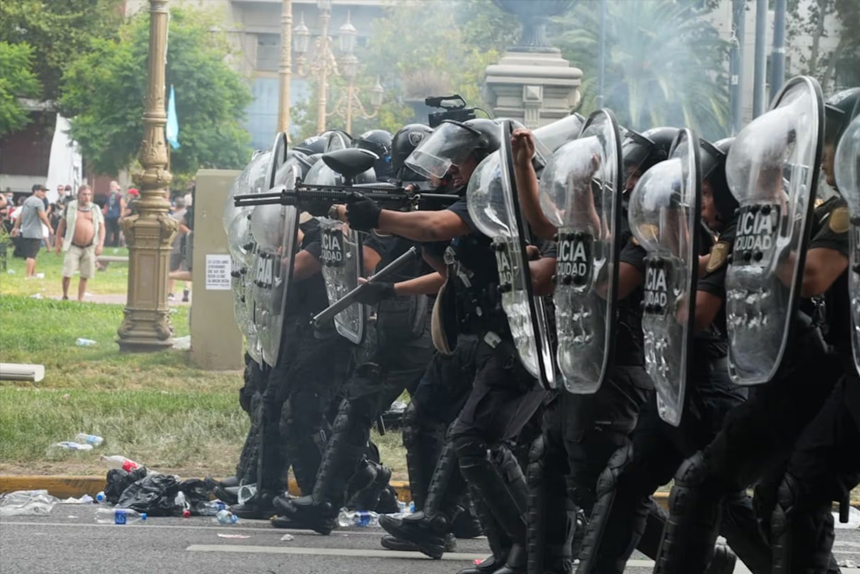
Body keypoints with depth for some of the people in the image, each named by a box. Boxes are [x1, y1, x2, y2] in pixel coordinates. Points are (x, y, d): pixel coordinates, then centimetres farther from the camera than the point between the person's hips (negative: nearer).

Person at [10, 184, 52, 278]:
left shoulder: (27, 200, 15)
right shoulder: (38, 201, -14)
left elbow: (20, 215, 19)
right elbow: (43, 216, -19)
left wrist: (16, 227, 23)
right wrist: (49, 227, -10)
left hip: (25, 232, 9)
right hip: (35, 233, -9)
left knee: (31, 254, 19)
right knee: (31, 255, -7)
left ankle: (33, 273, 28)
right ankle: (28, 275, -8)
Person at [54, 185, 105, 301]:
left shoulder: (95, 209, 6)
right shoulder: (70, 207, 2)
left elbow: (101, 227, 7)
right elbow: (62, 225, 8)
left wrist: (100, 244, -5)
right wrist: (58, 243, 6)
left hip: (89, 248, 2)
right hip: (73, 247, -2)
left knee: (85, 276, 6)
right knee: (67, 274, -9)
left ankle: (80, 300, 17)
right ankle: (65, 296, 12)